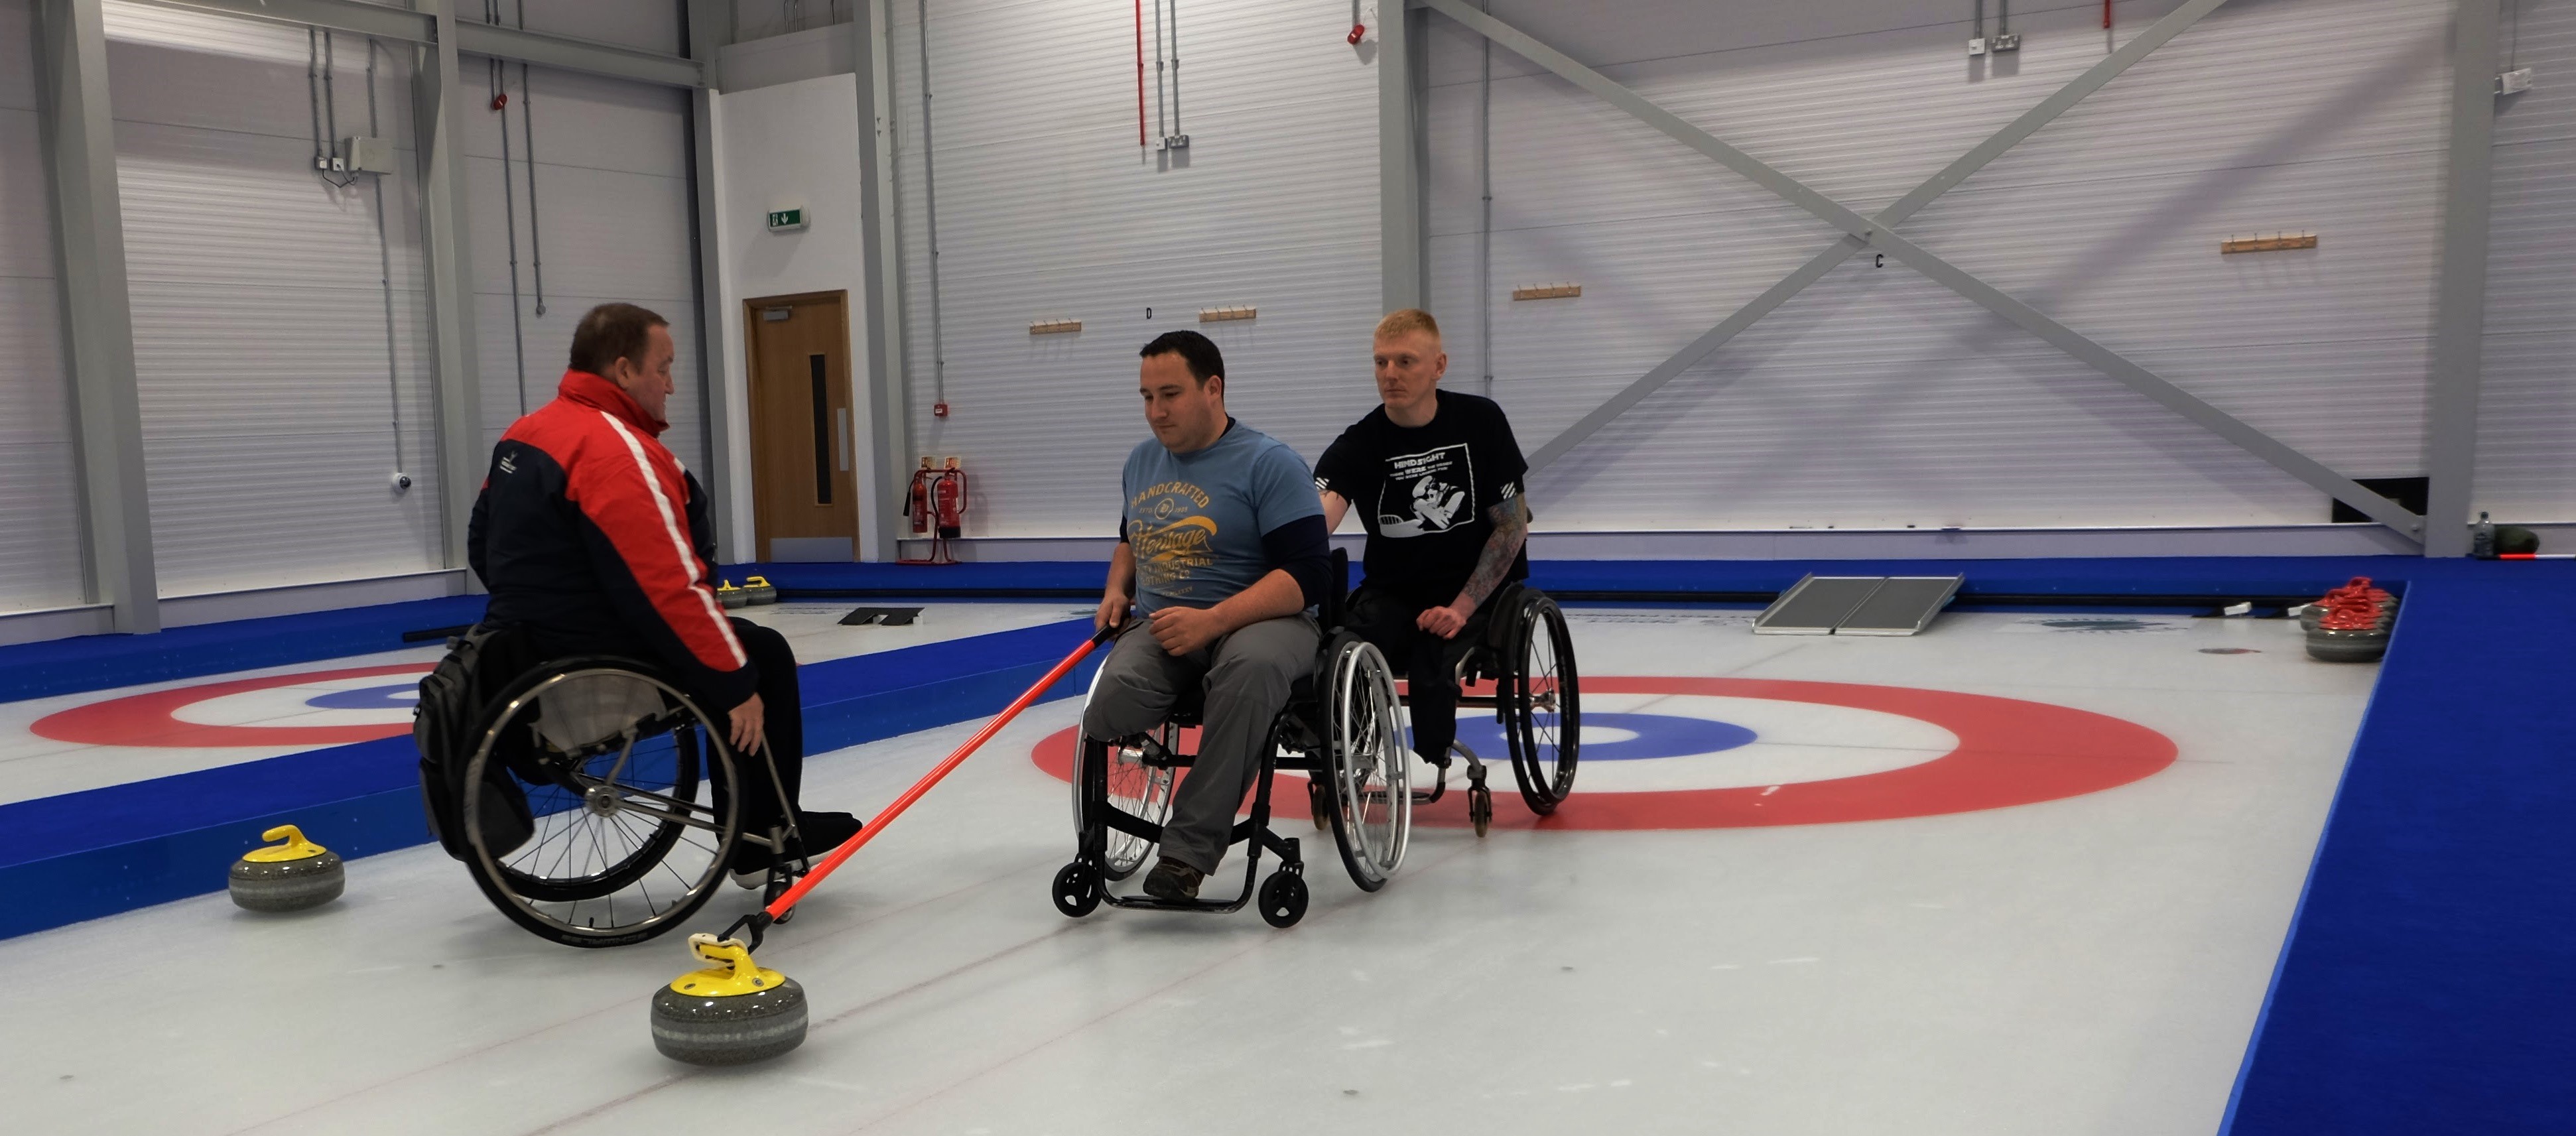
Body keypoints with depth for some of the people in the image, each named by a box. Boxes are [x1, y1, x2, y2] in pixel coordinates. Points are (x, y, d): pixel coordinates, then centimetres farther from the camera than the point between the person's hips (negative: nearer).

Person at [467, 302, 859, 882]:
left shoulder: (525, 434, 10)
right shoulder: (616, 449, -22)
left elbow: (484, 545, 19)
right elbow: (670, 588, -26)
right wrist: (736, 684, -19)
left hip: (531, 649, 10)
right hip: (599, 664, -10)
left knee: (728, 651, 24)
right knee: (763, 657, 4)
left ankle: (755, 830, 27)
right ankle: (765, 838, 13)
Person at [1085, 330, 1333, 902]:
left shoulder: (1271, 463, -6)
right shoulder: (1142, 462, 16)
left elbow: (1309, 575, -14)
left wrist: (1213, 620, -23)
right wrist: (1117, 587, 14)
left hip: (1259, 621, -4)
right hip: (1160, 627, 5)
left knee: (1250, 667, -42)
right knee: (1116, 692, -33)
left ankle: (1189, 849, -35)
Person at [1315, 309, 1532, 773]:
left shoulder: (1481, 422, -8)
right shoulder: (1357, 446, -9)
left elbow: (1513, 526, -5)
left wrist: (1461, 607, -16)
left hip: (1477, 592, -1)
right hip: (1392, 592, 1)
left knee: (1432, 663, -30)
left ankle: (1430, 771, -2)